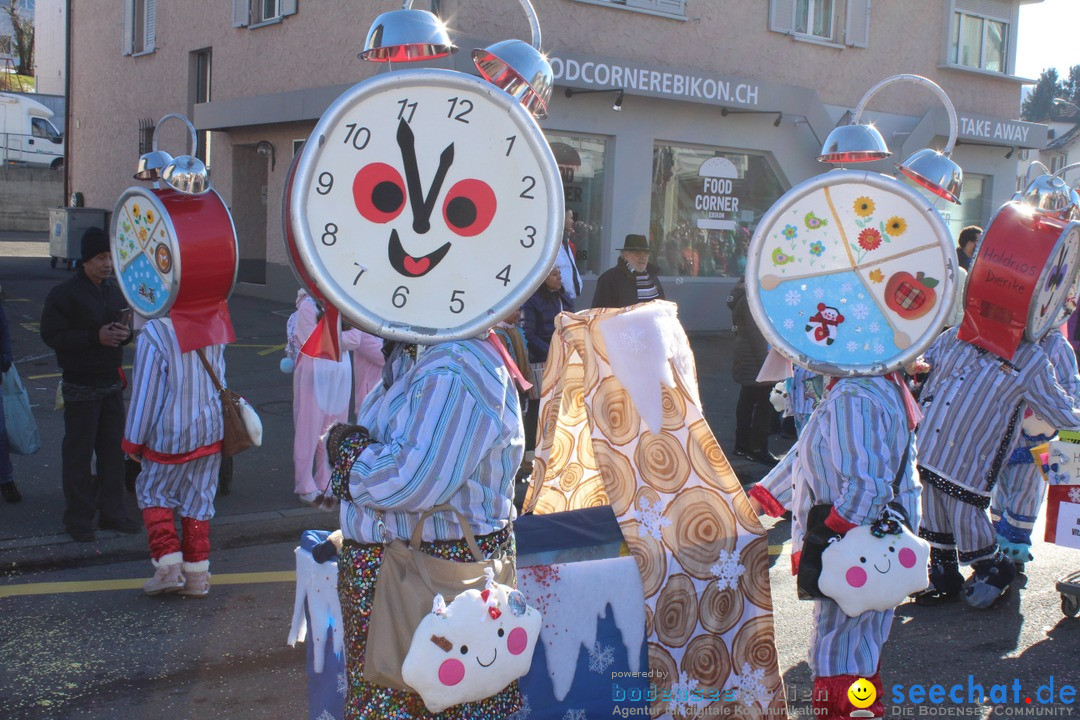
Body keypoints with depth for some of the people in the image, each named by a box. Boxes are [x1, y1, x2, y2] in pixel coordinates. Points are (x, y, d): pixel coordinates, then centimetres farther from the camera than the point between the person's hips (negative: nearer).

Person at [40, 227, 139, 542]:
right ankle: (78, 519, 9)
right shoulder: (64, 293, -10)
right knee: (78, 453, 0)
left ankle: (111, 511, 22)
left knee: (114, 448, 11)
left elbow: (128, 324, 21)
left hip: (112, 383, 6)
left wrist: (125, 333, -4)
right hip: (81, 386, -6)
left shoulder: (114, 291, 10)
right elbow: (52, 335, -16)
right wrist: (96, 337, -22)